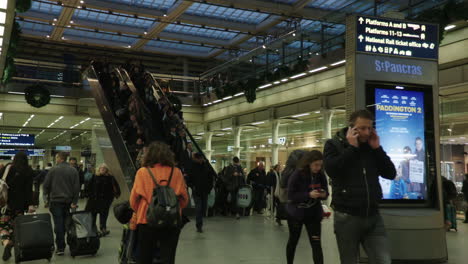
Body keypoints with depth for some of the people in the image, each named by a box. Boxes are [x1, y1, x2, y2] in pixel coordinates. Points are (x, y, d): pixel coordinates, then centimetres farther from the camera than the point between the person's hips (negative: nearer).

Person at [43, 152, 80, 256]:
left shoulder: (53, 170, -8)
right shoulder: (73, 170, 3)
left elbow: (45, 185, -4)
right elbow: (77, 187, -1)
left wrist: (48, 194, 16)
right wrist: (74, 202, 0)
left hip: (56, 200, -3)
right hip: (68, 200, 3)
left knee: (58, 224, -1)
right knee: (65, 223, 12)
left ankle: (60, 247, -1)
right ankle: (61, 245, 18)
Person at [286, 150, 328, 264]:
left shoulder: (321, 175, -7)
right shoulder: (297, 175, -18)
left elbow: (326, 192, 5)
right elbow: (291, 195, -20)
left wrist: (323, 194, -20)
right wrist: (309, 194, -31)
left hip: (313, 214, 2)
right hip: (296, 213, -2)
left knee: (316, 244, -8)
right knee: (293, 241, 16)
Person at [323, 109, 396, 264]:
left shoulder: (372, 147, 11)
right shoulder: (334, 145, -1)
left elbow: (391, 174, 5)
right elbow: (332, 170, -19)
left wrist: (377, 148, -3)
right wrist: (352, 147, -14)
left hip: (373, 216, 3)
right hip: (347, 217, -3)